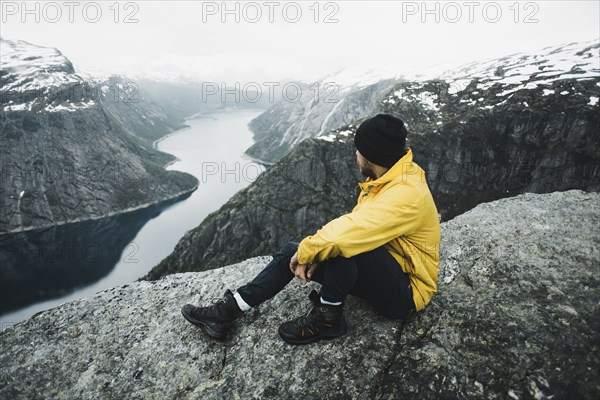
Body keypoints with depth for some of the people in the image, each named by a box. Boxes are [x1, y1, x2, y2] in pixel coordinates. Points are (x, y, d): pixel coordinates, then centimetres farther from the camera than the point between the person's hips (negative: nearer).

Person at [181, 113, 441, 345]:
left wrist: (308, 250, -20)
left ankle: (327, 318, -13)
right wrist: (312, 254, -12)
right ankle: (228, 311, 3)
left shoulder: (407, 193, -28)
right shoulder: (384, 180, 3)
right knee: (292, 252, -2)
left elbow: (350, 231, -38)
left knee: (346, 247, -38)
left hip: (405, 294, -8)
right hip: (377, 272, 9)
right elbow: (352, 227, 3)